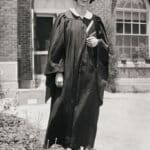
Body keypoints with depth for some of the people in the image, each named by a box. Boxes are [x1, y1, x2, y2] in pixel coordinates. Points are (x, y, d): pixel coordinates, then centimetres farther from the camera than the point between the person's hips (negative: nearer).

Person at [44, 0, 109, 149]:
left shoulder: (96, 21, 11)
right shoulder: (64, 19, 1)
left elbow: (106, 46, 15)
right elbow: (56, 47, -3)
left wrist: (98, 42, -7)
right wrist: (58, 72, -11)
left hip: (90, 75, 3)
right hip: (69, 74, -3)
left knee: (88, 111, 5)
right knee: (66, 108, 0)